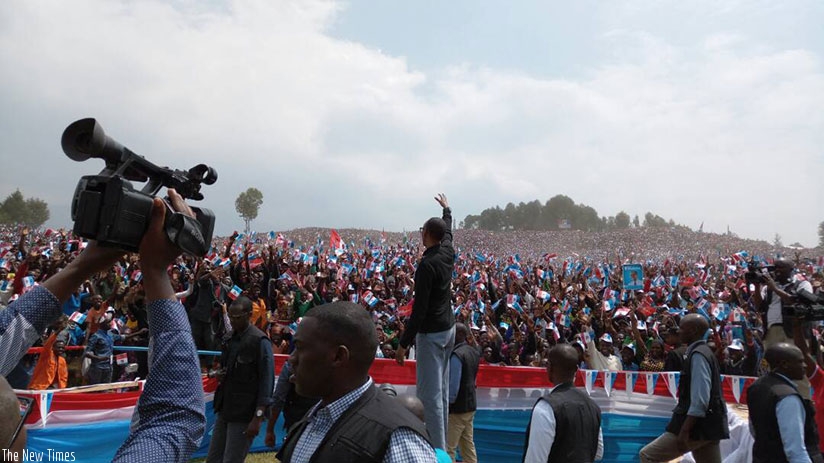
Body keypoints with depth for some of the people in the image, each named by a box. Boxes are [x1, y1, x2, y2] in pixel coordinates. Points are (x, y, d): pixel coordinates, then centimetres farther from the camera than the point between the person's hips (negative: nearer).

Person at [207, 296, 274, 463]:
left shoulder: (260, 341, -14)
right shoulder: (231, 338, 10)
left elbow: (267, 381, -16)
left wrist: (258, 417, -19)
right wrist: (221, 375, 0)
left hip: (244, 413, -8)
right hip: (225, 408, 8)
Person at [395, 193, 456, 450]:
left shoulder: (427, 264, -20)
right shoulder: (448, 253, 3)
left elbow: (419, 308, -22)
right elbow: (449, 231, 27)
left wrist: (404, 343, -17)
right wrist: (447, 209, 46)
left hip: (431, 333, -9)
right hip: (449, 328, 9)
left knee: (430, 394, -5)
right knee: (441, 390, 16)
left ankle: (437, 449, -2)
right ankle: (442, 444, 26)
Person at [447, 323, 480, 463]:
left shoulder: (457, 354, -19)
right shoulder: (473, 351, 6)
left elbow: (453, 384, -22)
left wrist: (447, 403, -14)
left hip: (457, 407, -9)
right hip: (470, 403, 9)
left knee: (447, 448, -2)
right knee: (468, 444, 15)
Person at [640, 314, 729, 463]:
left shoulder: (698, 355, -15)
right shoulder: (704, 352, 16)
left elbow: (700, 399, -23)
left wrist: (684, 431, -23)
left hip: (698, 425, -10)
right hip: (708, 425, 10)